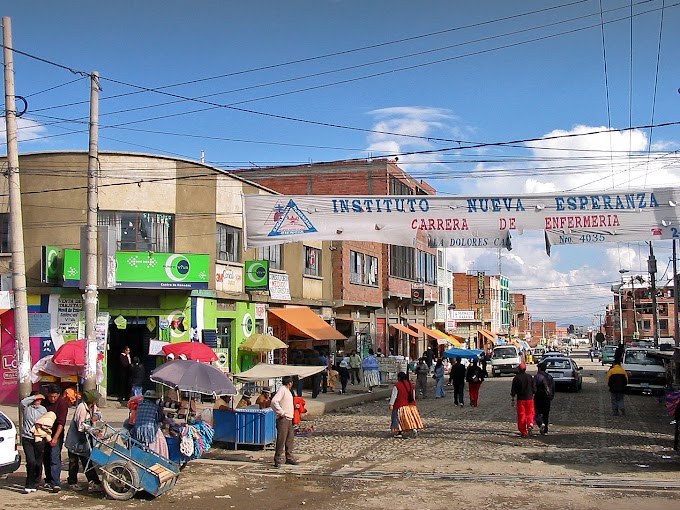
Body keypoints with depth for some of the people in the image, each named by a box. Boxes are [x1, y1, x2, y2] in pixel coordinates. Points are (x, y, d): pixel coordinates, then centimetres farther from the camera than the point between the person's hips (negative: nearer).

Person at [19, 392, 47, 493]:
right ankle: (29, 485, -3)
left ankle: (35, 484, 19)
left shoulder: (43, 409, 12)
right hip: (27, 439, -3)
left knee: (38, 463, 4)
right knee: (31, 462, -13)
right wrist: (35, 397, -14)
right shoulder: (26, 407, 3)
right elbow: (23, 402, -21)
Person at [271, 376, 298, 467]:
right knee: (281, 440, -8)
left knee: (290, 439, 12)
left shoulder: (287, 391, 17)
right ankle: (278, 459, -3)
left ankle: (289, 457, 20)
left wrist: (295, 406, 13)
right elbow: (274, 402, -24)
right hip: (283, 419, -10)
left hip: (289, 419, 10)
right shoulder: (282, 390, -13)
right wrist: (281, 412, -21)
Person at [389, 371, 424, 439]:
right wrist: (413, 403, 27)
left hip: (400, 405, -5)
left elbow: (393, 396, -12)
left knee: (400, 418, 4)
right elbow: (413, 396, 16)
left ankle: (400, 432, 7)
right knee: (411, 418, 10)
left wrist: (391, 404, -9)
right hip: (411, 405, 5)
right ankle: (414, 428, -7)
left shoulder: (397, 385, -11)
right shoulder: (411, 385, 8)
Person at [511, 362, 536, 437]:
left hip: (520, 399, -1)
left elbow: (513, 391, -3)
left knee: (521, 415, 5)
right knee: (529, 413, 14)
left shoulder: (516, 378, -4)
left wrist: (513, 400, 4)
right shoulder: (530, 377, 2)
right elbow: (534, 389, 4)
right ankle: (530, 424, -13)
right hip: (529, 398, 1)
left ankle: (523, 432, 5)